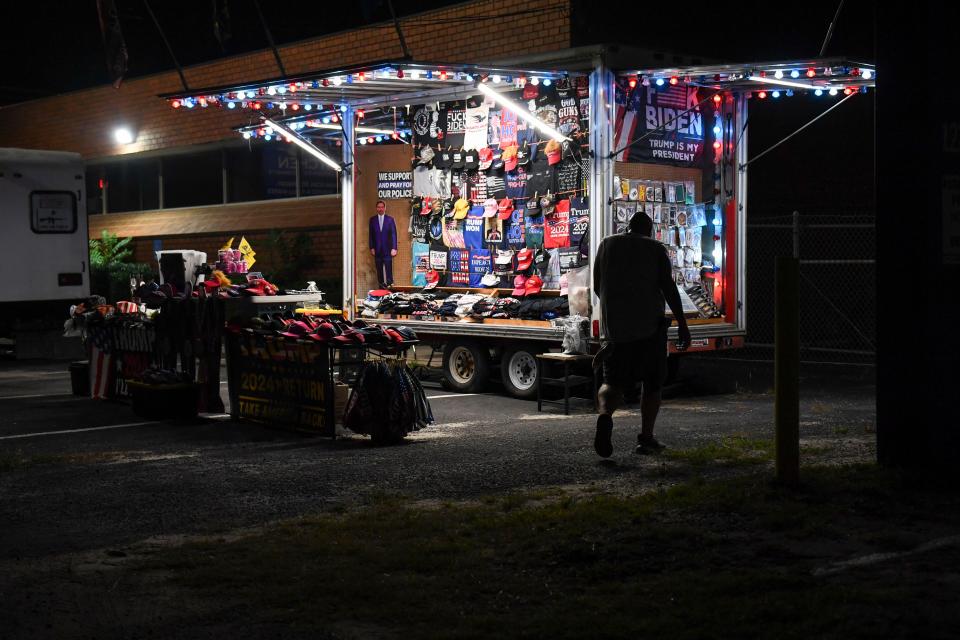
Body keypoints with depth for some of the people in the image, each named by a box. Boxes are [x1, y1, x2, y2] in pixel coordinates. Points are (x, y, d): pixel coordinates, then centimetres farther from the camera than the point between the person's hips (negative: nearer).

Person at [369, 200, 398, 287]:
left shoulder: (390, 220, 2)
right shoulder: (372, 220, 8)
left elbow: (394, 234, -1)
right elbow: (371, 235, 8)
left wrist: (394, 248, -8)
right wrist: (371, 248, 1)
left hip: (387, 250, -2)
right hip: (377, 250, 2)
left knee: (388, 270, -6)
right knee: (379, 270, 4)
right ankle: (381, 287, 9)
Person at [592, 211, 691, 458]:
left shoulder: (607, 245, 9)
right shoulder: (655, 249, 0)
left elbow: (597, 287, 12)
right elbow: (669, 288, -9)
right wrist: (682, 324, -7)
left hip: (613, 326, 2)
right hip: (649, 326, -2)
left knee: (613, 382, 8)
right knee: (652, 382, 13)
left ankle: (605, 415, -24)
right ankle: (646, 438, 10)